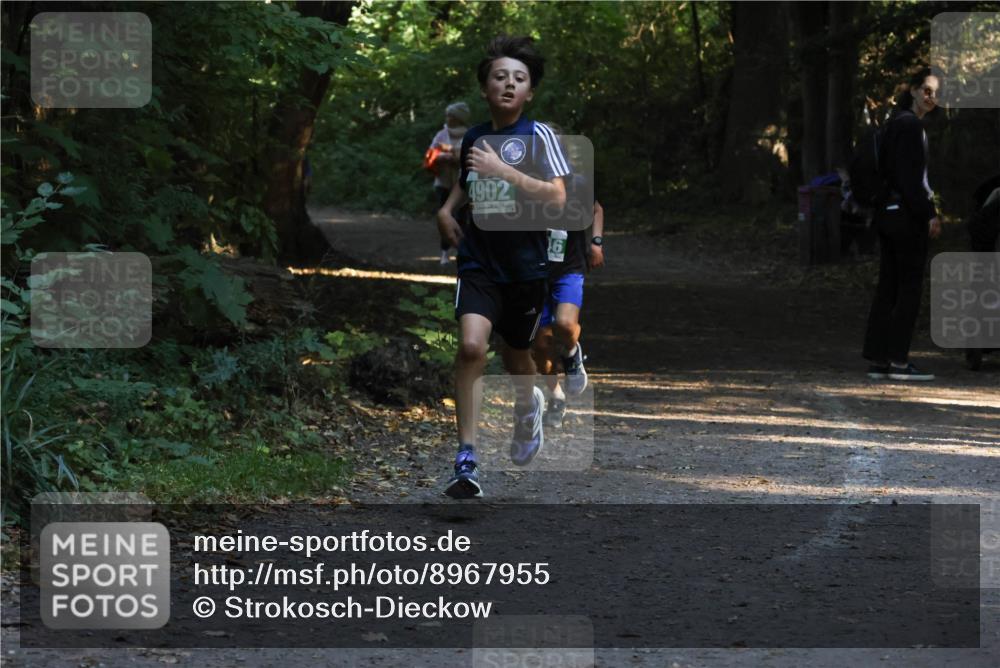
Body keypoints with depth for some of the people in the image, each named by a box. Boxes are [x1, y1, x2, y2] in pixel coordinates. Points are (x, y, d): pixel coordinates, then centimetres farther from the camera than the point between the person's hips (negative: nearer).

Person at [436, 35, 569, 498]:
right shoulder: (474, 138, 6)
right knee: (471, 345, -20)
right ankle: (466, 460, -18)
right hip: (479, 262, 2)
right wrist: (447, 209, 9)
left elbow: (557, 197, -17)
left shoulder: (537, 136, -7)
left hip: (525, 265, -2)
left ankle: (528, 406, 53)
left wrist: (502, 170, -23)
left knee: (515, 352, 15)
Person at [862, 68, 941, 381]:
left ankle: (877, 359, 9)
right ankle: (898, 360, -5)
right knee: (910, 288, -5)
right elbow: (910, 177, -18)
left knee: (888, 288, 9)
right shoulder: (911, 125, -13)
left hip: (888, 213, 9)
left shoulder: (897, 123, 16)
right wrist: (929, 214, -17)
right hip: (907, 214, -9)